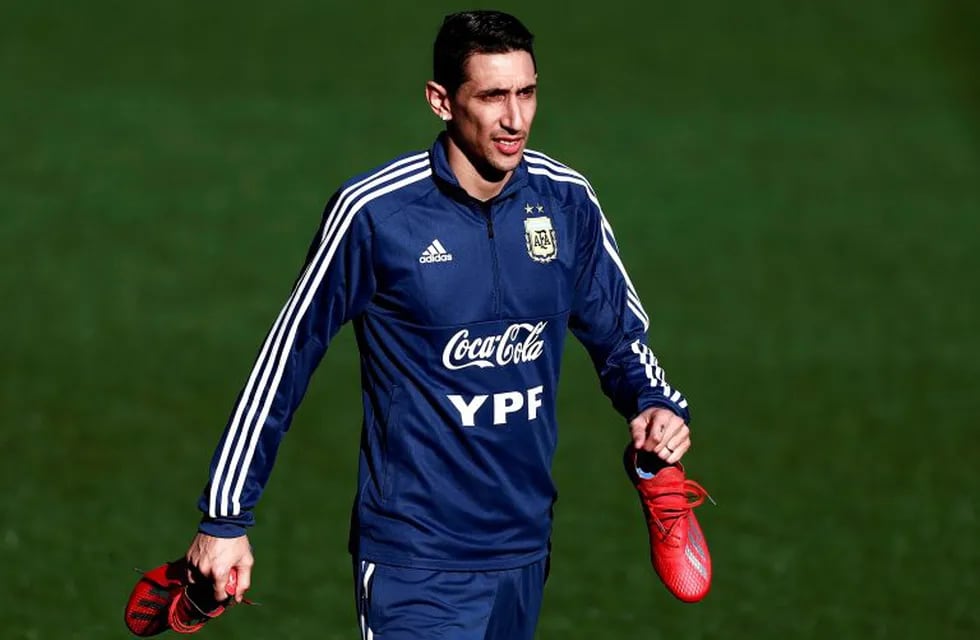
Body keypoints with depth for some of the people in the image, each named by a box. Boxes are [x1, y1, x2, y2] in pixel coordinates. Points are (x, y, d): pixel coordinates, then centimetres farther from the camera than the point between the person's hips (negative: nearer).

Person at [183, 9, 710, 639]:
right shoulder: (373, 211, -12)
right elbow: (284, 363, -5)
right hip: (418, 559, -5)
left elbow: (622, 336, 13)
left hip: (525, 555, 5)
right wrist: (224, 518, -3)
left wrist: (658, 407, -8)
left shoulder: (568, 202, 0)